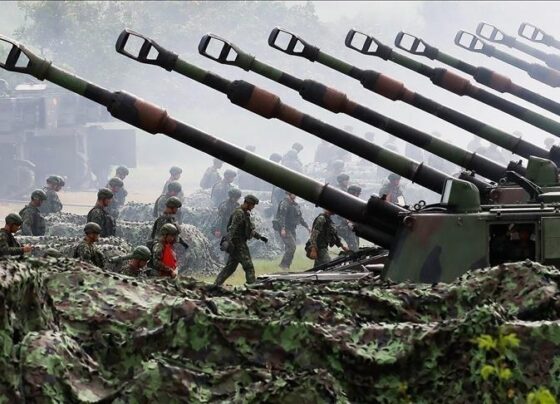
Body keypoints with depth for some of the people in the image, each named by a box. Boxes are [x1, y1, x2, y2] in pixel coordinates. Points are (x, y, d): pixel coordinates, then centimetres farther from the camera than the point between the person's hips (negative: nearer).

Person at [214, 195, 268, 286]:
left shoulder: (245, 213, 16)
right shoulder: (239, 213, -15)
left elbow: (250, 230, 28)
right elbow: (232, 228, -26)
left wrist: (260, 237, 29)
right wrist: (229, 242, -36)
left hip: (240, 244, 10)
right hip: (238, 244, -10)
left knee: (230, 267, 11)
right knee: (249, 266, -8)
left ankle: (216, 285, 13)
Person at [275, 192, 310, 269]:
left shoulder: (296, 205, 16)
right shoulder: (284, 203, -12)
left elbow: (300, 218, 24)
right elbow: (282, 216, -20)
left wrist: (307, 227, 20)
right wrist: (283, 229, -28)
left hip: (292, 229, 9)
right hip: (285, 229, -9)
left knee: (289, 248, 7)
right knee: (292, 246, -17)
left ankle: (286, 266, 11)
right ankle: (283, 264, -13)